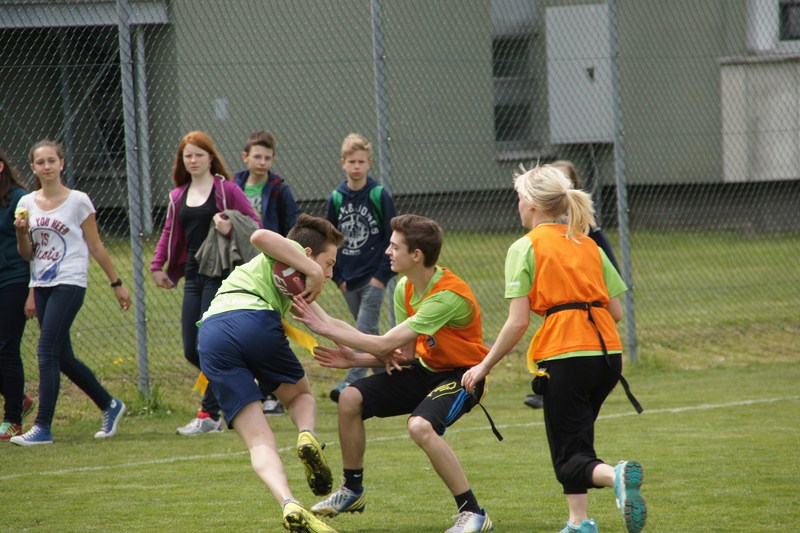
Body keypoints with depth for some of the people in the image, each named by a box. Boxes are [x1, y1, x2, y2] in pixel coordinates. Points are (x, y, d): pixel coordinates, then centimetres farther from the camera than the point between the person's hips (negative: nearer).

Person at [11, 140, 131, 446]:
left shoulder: (78, 201, -3)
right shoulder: (27, 204, 8)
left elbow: (96, 247, 4)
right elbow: (27, 254, 10)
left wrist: (116, 284, 5)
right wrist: (21, 233, -10)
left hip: (70, 283, -6)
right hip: (41, 285, 6)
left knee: (47, 352, -14)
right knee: (63, 358, 9)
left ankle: (43, 427, -13)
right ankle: (110, 406, 27)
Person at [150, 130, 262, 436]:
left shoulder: (227, 190, -2)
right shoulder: (179, 196, 15)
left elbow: (255, 224, -3)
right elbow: (170, 233, 19)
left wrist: (230, 230, -20)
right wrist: (157, 266, 7)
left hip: (220, 274, -7)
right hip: (193, 278, 7)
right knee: (192, 350, 4)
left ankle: (209, 415, -6)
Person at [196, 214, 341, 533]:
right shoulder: (292, 252, 17)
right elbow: (260, 237, -6)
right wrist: (312, 269, -2)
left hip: (210, 335, 6)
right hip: (254, 320, -5)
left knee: (259, 443, -3)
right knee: (301, 395, 24)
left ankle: (289, 506, -27)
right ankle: (307, 435, -9)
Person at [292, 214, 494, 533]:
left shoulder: (448, 296, -29)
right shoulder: (405, 288, -2)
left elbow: (385, 345, -29)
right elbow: (406, 353, 3)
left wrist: (328, 327, -24)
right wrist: (355, 360, -11)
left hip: (462, 375, -8)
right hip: (425, 369, 8)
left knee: (420, 426, -35)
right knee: (350, 399, -4)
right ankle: (352, 492, 16)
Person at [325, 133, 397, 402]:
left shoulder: (379, 195, -6)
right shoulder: (336, 198, 4)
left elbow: (392, 238, -4)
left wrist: (382, 274, -10)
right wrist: (337, 276, 4)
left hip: (373, 277, -5)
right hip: (349, 279, 5)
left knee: (364, 332, -14)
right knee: (369, 333, 11)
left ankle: (351, 383, -22)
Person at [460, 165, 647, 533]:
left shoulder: (526, 247, -1)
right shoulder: (588, 245, 16)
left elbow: (517, 322, -7)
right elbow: (616, 311, 13)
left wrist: (485, 366, 2)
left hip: (565, 354, -6)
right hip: (609, 353, 6)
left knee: (570, 459, -3)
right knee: (575, 441, 24)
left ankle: (617, 476, -33)